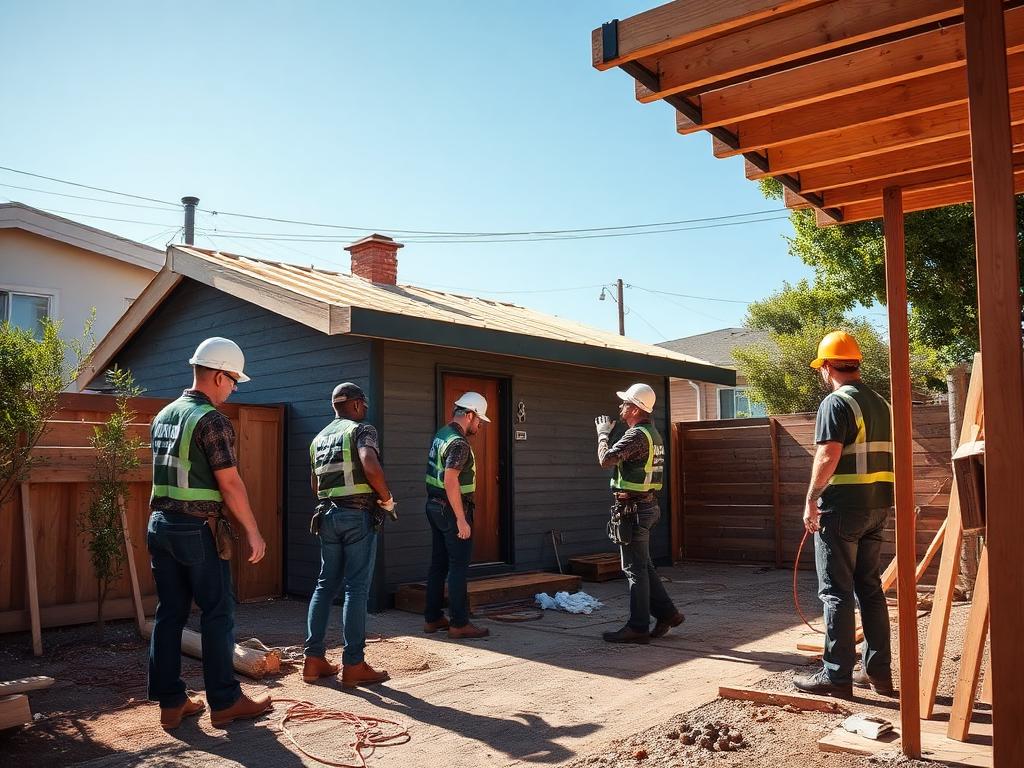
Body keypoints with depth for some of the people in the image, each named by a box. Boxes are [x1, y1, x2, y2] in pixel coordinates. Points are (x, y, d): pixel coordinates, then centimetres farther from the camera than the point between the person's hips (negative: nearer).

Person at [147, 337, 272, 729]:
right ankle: (224, 701, 9)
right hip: (198, 528, -8)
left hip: (160, 523, 8)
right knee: (218, 614, 2)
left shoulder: (163, 416, 12)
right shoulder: (212, 420, -14)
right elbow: (229, 483, -16)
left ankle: (171, 702, 16)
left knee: (170, 613, 10)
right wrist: (253, 532, -10)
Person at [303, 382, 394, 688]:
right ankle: (353, 665, 0)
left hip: (328, 514, 7)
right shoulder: (362, 429, -6)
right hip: (359, 515, -7)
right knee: (356, 588, -3)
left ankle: (314, 659, 13)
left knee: (325, 585, 13)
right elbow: (371, 466, -25)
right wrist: (387, 498, -12)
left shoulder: (319, 438, 17)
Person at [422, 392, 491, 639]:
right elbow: (451, 482, -26)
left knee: (439, 563, 13)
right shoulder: (458, 443, -18)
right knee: (458, 566, -4)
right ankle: (460, 624, 0)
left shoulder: (441, 434, 11)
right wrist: (461, 520, -24)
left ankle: (432, 618, 20)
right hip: (451, 509, -9)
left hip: (435, 506, 10)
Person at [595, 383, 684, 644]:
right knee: (643, 566, 18)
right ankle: (667, 613, 23)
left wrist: (603, 432, -11)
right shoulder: (652, 433, 15)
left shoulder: (637, 435, -18)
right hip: (645, 505, 10)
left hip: (632, 509, -10)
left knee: (635, 569, -3)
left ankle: (638, 627, 4)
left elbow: (606, 460, -25)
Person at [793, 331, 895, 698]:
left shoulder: (836, 403, -11)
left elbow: (828, 457, -20)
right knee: (870, 587, 14)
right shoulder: (880, 403, 14)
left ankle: (836, 675, 3)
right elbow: (885, 457, 17)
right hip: (877, 507, 8)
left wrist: (811, 501, -13)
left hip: (842, 507, -8)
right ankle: (877, 670, 20)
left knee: (836, 591, -2)